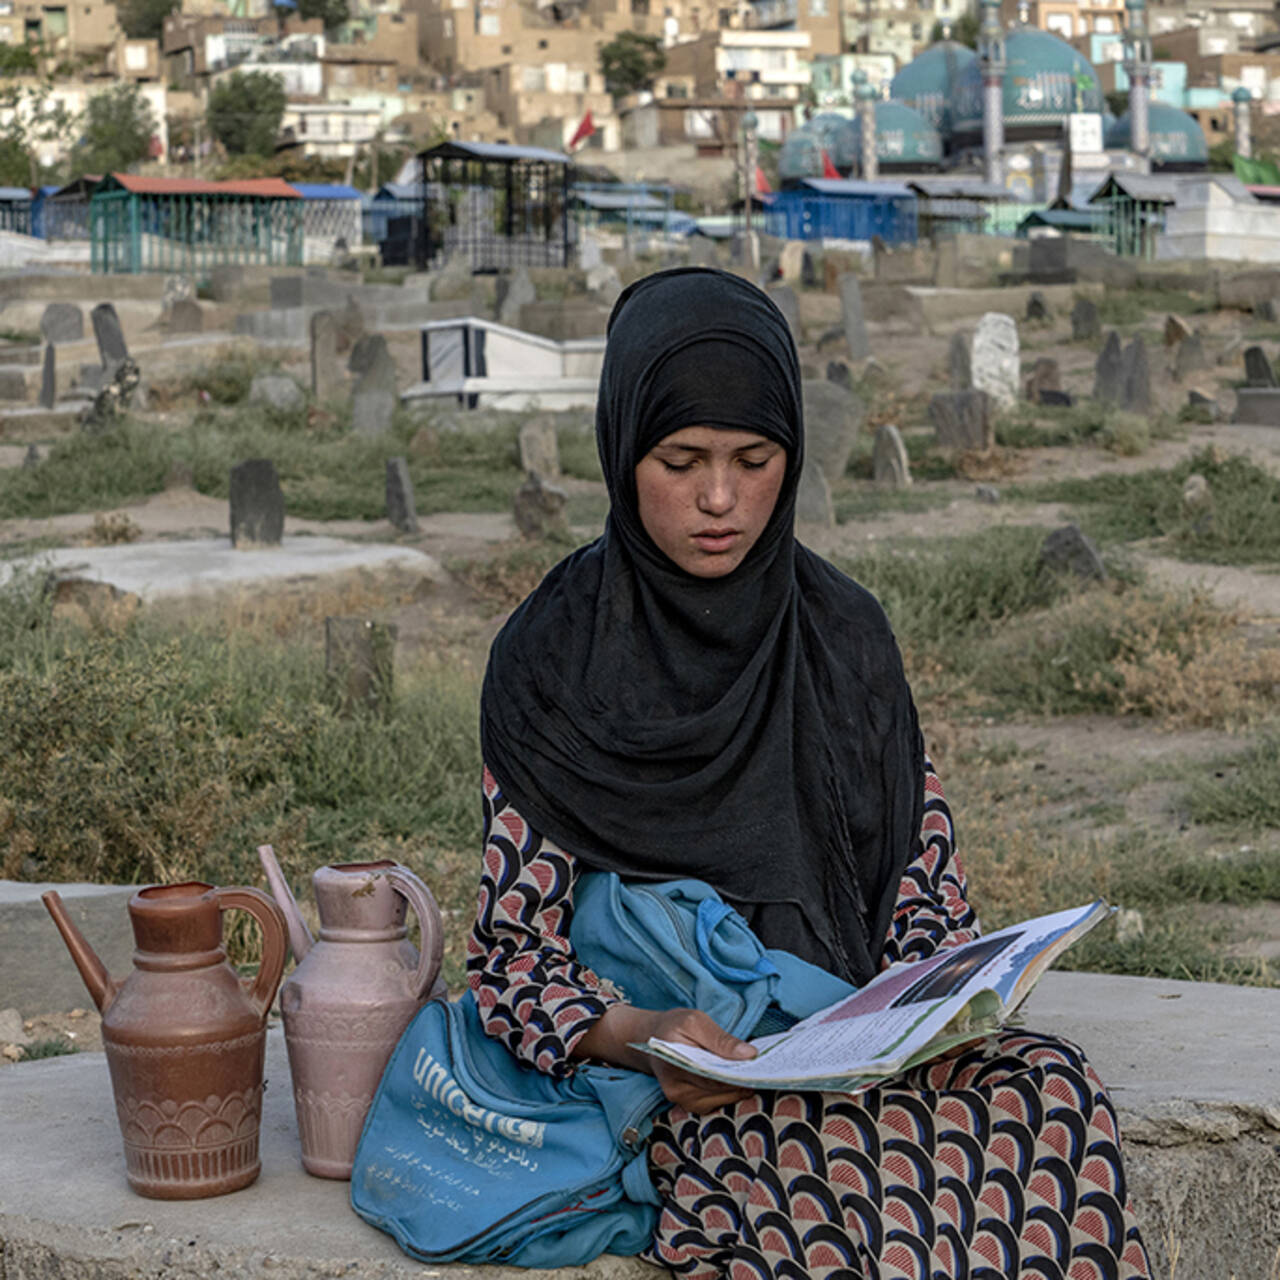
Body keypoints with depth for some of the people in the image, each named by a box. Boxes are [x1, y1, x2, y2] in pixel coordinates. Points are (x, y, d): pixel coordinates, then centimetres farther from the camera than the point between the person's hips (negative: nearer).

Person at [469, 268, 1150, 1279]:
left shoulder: (844, 636, 8)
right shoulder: (550, 660, -3)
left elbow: (922, 872, 12)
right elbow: (515, 952, -3)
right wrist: (641, 1036, -23)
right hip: (644, 1074, -3)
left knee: (1052, 1099, -27)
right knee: (866, 1155, -34)